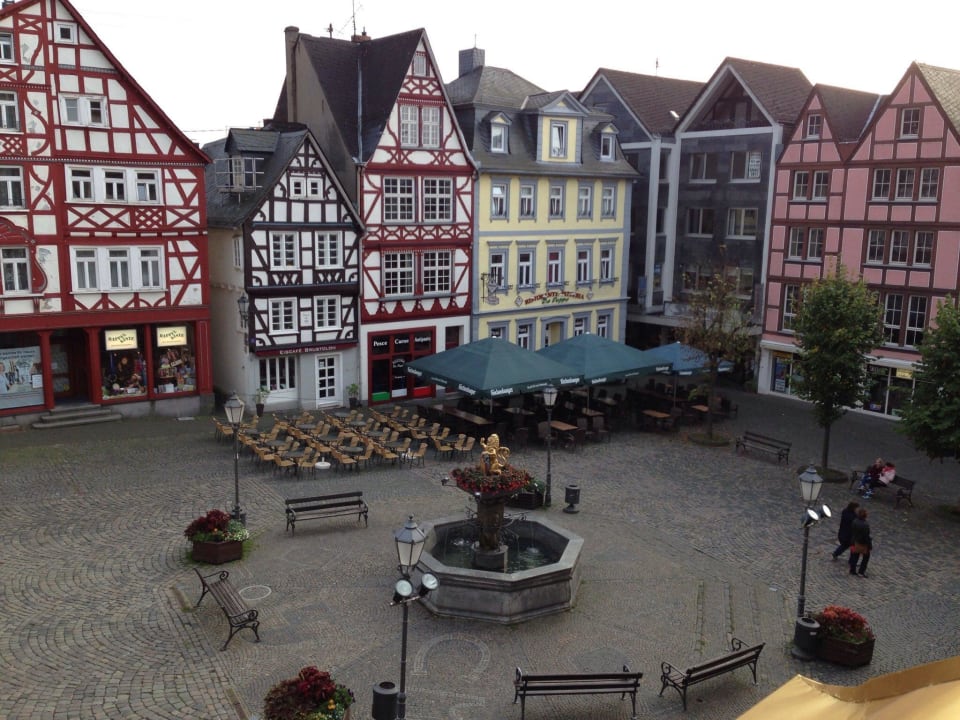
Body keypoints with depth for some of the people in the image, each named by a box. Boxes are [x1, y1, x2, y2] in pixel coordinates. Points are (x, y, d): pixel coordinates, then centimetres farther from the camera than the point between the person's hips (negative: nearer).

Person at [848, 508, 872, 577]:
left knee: (855, 557, 19)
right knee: (865, 558, 15)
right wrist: (870, 545, -11)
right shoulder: (865, 525, -28)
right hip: (863, 544, -6)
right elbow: (867, 536, -23)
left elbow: (851, 532, 3)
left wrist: (852, 541, 17)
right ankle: (861, 572, 18)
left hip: (855, 543, 6)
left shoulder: (854, 522, -8)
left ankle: (852, 570, 28)